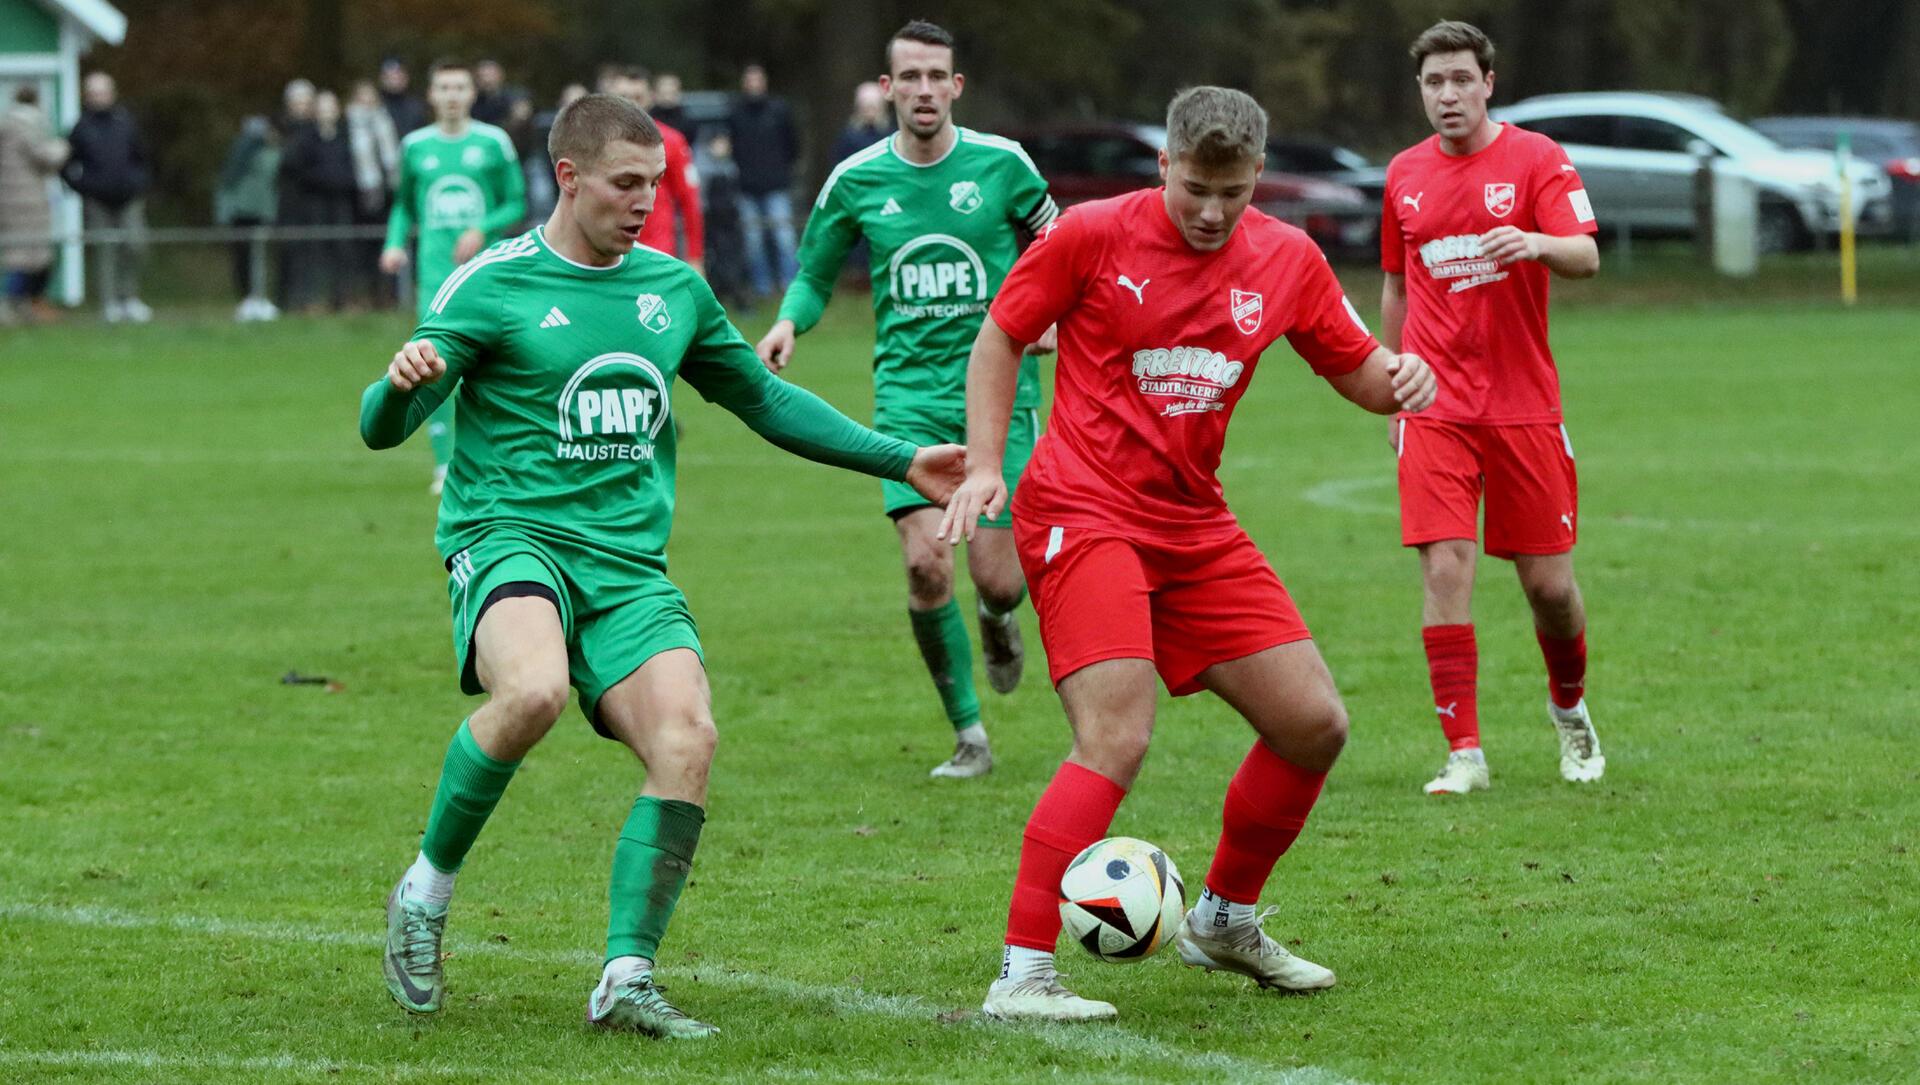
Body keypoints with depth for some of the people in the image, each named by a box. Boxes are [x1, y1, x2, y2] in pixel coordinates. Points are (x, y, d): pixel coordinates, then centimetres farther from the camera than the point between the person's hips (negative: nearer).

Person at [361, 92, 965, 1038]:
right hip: (510, 536, -5)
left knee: (687, 741, -21)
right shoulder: (492, 285, -2)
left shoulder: (675, 291, 14)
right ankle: (426, 888, -12)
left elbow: (764, 399, 28)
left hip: (628, 566, 5)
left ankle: (626, 978, -12)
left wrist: (900, 461, 25)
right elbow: (382, 428, -5)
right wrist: (401, 383, -30)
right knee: (532, 692, -36)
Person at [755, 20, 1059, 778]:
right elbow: (815, 276, 13)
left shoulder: (1002, 166, -3)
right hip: (909, 395, 1)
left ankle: (997, 619, 35)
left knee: (995, 579, -7)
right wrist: (789, 322, -8)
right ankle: (969, 736, 2)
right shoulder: (856, 182, 1)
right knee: (926, 564, -15)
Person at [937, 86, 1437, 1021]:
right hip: (1083, 514, -6)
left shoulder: (1285, 260, 5)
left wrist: (1399, 378, -11)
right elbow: (1000, 338, 2)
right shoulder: (1094, 236, -8)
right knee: (1117, 739, -22)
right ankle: (1021, 975, -19)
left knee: (1314, 725, 5)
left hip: (1194, 524, 6)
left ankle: (1223, 919, 27)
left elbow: (1357, 368, 13)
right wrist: (983, 467, -7)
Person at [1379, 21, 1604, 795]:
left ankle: (1569, 707, 31)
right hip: (1435, 406, 2)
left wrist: (1536, 244, -36)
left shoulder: (1535, 158, -2)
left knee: (1549, 583, 2)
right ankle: (1464, 752, -8)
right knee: (1444, 571, -11)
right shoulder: (1405, 175, 9)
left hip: (1524, 402, -2)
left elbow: (1586, 257, -14)